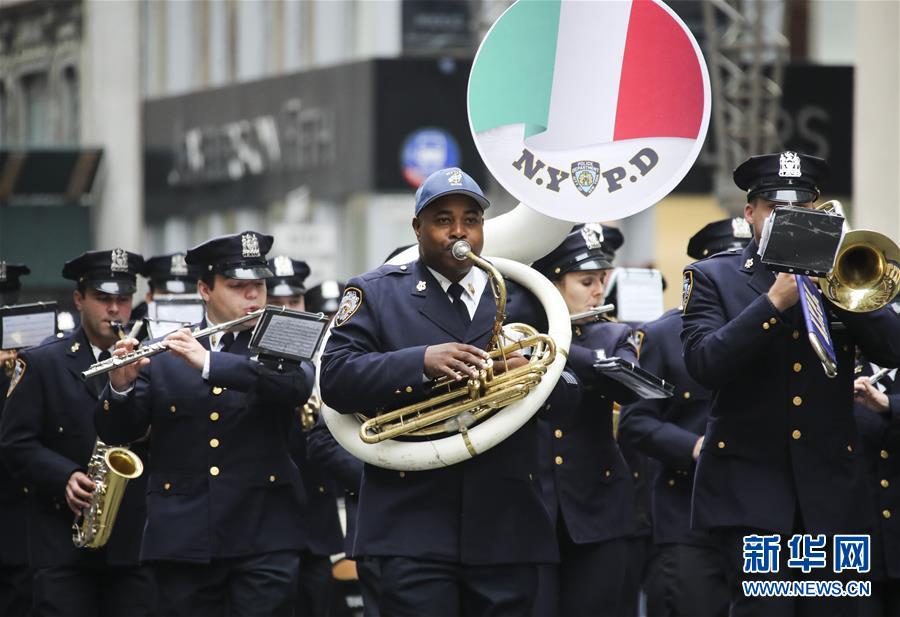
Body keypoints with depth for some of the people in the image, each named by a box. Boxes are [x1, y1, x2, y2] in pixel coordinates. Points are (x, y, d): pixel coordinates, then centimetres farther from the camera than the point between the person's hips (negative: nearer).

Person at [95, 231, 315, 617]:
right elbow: (116, 432, 7)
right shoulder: (162, 356, 10)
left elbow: (297, 385, -15)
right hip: (182, 540, 1)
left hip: (263, 537, -1)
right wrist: (121, 386, -15)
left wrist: (208, 362, -23)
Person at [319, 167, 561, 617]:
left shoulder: (521, 297, 16)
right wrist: (421, 363, -18)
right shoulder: (375, 293, 9)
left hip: (506, 530, 3)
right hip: (411, 530, -3)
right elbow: (335, 379, -5)